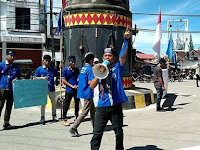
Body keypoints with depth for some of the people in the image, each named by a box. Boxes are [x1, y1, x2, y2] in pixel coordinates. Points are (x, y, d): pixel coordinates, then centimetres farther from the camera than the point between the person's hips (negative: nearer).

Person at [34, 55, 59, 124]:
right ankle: (42, 117, 10)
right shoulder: (39, 69, 3)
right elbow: (35, 78, 4)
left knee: (54, 102, 9)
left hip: (51, 88, 3)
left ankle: (54, 115, 24)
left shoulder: (53, 69, 10)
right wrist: (42, 78, -12)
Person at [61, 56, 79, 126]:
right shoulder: (66, 70, -4)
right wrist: (71, 86, -13)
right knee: (66, 104, -3)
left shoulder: (77, 69, 10)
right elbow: (63, 80, -6)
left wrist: (78, 85, -1)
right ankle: (64, 119, 3)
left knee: (77, 103, 15)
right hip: (69, 90, -5)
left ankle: (77, 117, 30)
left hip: (77, 89, 5)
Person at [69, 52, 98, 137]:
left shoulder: (83, 68, 10)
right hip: (88, 94, -10)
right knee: (84, 112, -4)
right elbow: (92, 85, -24)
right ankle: (73, 128, -4)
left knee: (93, 110, 17)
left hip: (82, 92, 10)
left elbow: (78, 80, 22)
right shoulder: (90, 69, -17)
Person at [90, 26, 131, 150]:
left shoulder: (117, 68, 4)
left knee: (119, 132, 13)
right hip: (102, 106, 1)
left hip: (116, 105, -1)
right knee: (97, 133, -1)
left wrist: (126, 39, -21)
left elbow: (123, 56, -12)